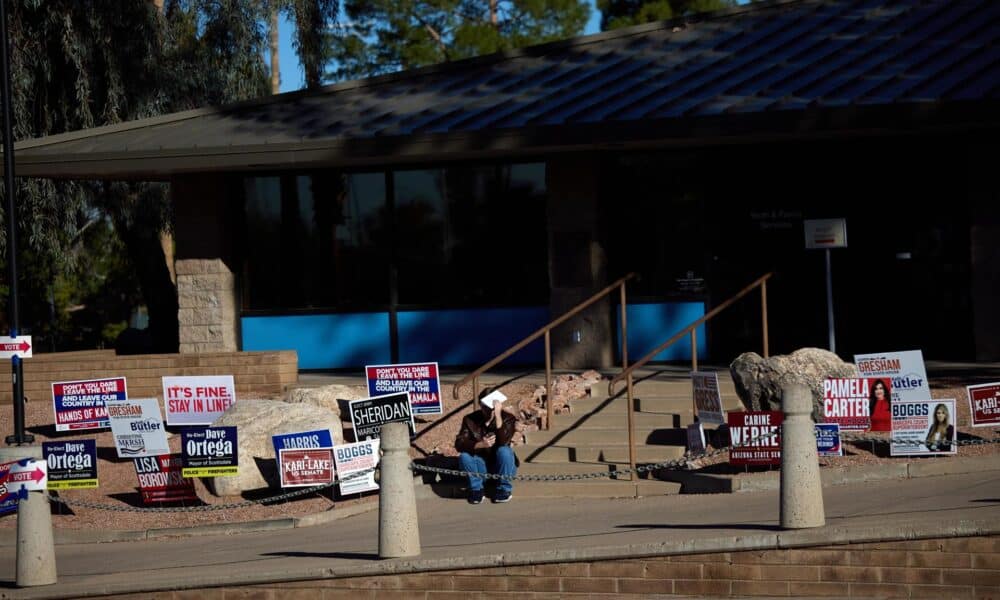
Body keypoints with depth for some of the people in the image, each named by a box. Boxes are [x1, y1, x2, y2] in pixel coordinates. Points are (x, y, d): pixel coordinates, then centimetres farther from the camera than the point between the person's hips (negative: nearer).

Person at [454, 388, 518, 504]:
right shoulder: (470, 420, -6)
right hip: (481, 466, 1)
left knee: (504, 451, -32)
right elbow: (459, 444, -18)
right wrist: (480, 445, -35)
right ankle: (476, 489, -7)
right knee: (464, 456, -27)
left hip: (502, 466, -1)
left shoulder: (508, 418, -11)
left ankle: (504, 489, -12)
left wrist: (498, 416, -36)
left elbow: (503, 441, -30)